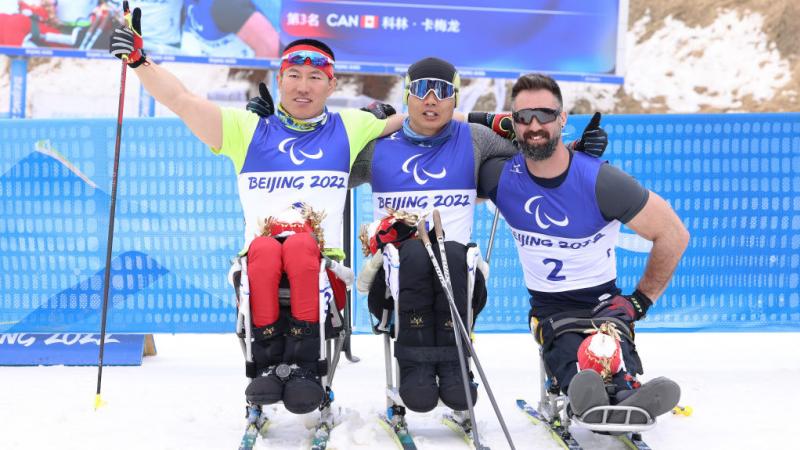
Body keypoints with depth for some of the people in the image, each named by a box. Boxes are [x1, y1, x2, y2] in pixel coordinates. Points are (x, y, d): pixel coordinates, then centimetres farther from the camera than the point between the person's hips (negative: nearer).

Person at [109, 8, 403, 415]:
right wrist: (139, 60, 1)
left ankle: (306, 364, -30)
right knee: (265, 249, -34)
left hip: (323, 266, 0)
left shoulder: (349, 129, 19)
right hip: (260, 264, 1)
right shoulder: (247, 129, 19)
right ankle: (268, 362, -25)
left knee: (300, 246, -34)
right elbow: (181, 100, 12)